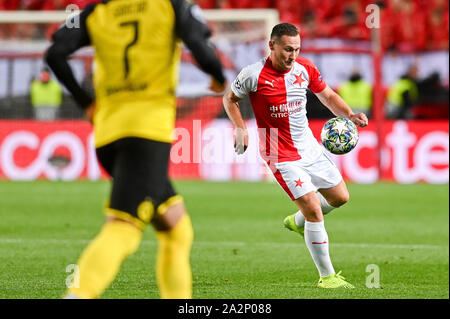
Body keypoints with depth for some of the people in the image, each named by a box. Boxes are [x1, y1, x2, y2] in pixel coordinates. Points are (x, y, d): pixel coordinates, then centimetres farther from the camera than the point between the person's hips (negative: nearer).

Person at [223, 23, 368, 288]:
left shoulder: (305, 68, -2)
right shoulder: (254, 74, -15)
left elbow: (327, 96, 11)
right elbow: (230, 99, 1)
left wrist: (350, 115, -6)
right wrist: (241, 129, -11)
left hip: (309, 145, 6)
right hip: (281, 156, -6)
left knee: (340, 197, 14)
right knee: (314, 210, -13)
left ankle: (298, 222, 41)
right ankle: (327, 276, -3)